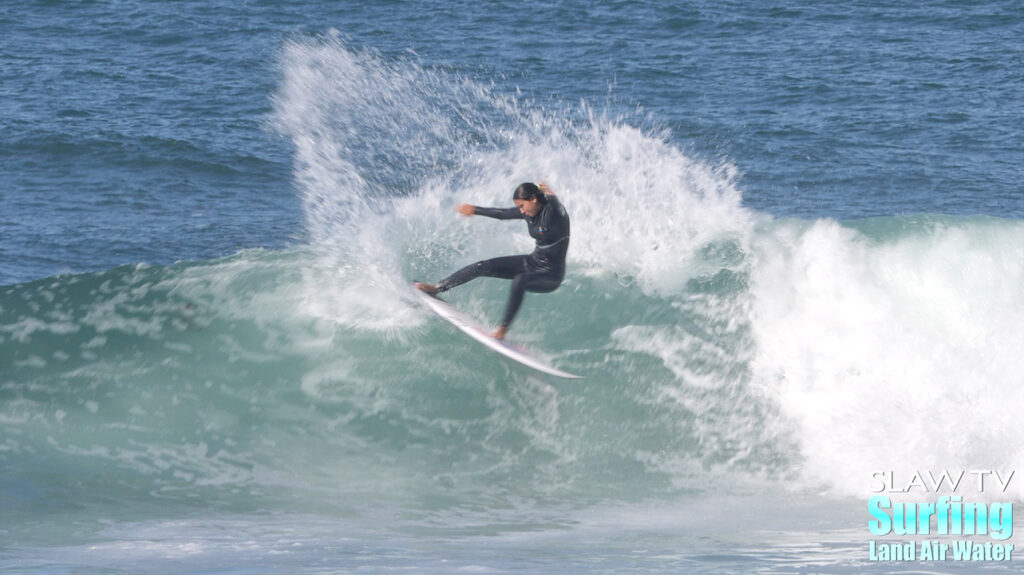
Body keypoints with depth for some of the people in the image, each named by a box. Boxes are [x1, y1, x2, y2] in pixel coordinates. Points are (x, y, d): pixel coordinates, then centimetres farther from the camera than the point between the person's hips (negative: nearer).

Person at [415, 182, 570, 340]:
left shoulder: (553, 211, -23)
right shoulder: (529, 212, 0)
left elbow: (558, 207, -48)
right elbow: (502, 214, 16)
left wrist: (551, 196, -71)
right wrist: (475, 210, 26)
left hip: (551, 275, -8)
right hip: (533, 262, 8)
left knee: (519, 281, -38)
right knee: (483, 267, 1)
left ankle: (502, 329, -34)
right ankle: (437, 288, 11)